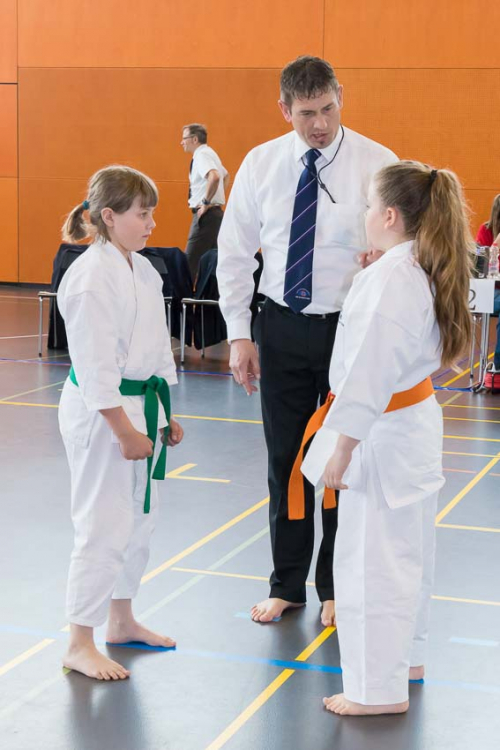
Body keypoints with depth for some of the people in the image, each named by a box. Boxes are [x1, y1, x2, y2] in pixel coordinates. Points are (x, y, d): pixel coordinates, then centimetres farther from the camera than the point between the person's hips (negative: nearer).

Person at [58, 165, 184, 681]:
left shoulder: (143, 270, 9)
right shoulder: (91, 276, -18)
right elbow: (95, 365, -21)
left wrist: (165, 415, 18)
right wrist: (124, 431, -20)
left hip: (143, 404, 9)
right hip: (100, 412, -9)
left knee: (139, 519, 17)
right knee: (104, 526, -5)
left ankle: (121, 620, 34)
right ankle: (79, 645, 6)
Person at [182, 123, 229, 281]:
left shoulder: (202, 155, -14)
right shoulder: (209, 154, 16)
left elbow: (214, 177, -33)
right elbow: (226, 176, 31)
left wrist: (206, 202, -24)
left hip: (206, 214, -10)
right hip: (214, 213, 10)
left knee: (191, 261, -11)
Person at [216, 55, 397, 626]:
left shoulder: (376, 164, -9)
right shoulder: (260, 163, -1)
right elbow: (234, 252, 5)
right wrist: (239, 334, -1)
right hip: (282, 328, 2)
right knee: (285, 459, 11)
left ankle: (336, 588, 26)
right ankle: (287, 585, 27)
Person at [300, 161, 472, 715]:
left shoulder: (390, 278, -23)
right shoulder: (428, 270, 6)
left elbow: (372, 368, -24)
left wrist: (343, 448, -20)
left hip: (384, 433, -10)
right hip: (416, 417, 10)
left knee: (372, 557, -1)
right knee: (406, 550, 21)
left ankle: (379, 687, 9)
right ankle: (404, 656, 37)